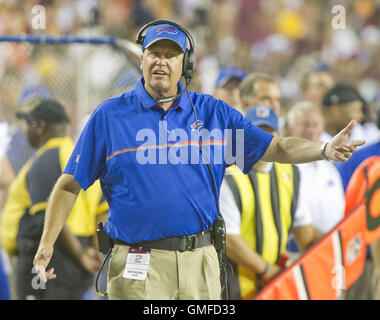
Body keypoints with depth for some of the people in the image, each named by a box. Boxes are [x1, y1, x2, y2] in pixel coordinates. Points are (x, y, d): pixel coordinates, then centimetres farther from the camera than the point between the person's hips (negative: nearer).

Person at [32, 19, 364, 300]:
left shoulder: (212, 112, 10)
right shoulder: (110, 116, 4)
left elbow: (276, 147, 8)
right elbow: (70, 185, 5)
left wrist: (325, 149, -10)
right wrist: (47, 243, -5)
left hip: (200, 261, 3)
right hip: (139, 264, -3)